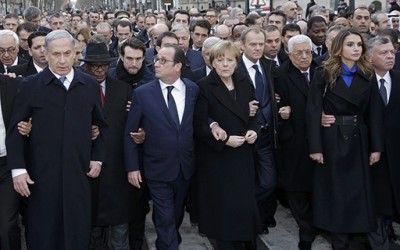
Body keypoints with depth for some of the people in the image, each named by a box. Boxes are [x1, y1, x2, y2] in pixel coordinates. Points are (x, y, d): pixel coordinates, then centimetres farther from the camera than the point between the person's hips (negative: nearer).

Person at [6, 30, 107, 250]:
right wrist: (18, 168, -8)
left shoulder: (90, 85, 7)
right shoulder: (30, 85, -1)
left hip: (79, 172, 2)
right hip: (42, 174, -2)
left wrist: (97, 158, 8)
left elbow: (100, 124, 16)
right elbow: (15, 129, -1)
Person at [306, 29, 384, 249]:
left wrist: (376, 146, -2)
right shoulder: (324, 75, -5)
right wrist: (315, 147, -14)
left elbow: (374, 113, 3)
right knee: (335, 191, 5)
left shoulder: (367, 76, 5)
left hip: (358, 139, 3)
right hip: (332, 139, -3)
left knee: (358, 191, 7)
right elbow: (313, 112, -9)